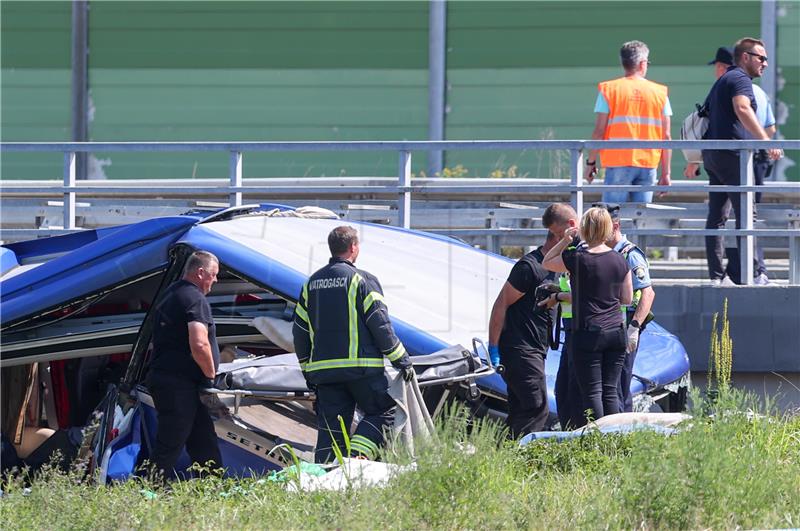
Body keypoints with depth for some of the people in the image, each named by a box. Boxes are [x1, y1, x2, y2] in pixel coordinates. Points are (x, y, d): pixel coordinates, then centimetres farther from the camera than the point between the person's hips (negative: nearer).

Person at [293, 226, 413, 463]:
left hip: (322, 369, 6)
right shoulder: (361, 280, -6)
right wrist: (401, 361, -2)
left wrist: (307, 369, 26)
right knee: (383, 412, 5)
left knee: (330, 429, 8)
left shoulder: (311, 284, 14)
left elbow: (300, 331, 17)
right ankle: (357, 454, -15)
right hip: (361, 366, -6)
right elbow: (380, 324, -8)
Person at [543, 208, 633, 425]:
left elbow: (547, 263, 8)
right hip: (615, 332, 4)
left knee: (592, 392, -2)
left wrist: (565, 241, 10)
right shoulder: (620, 260, 3)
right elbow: (627, 299, 12)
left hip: (588, 334, -4)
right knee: (610, 391, 7)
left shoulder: (577, 259, -10)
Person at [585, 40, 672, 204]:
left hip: (618, 164, -2)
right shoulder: (659, 93, 6)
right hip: (648, 165, 2)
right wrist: (665, 173, 9)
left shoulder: (608, 90, 1)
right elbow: (666, 136, 5)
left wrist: (591, 162, 7)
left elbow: (599, 132, -3)